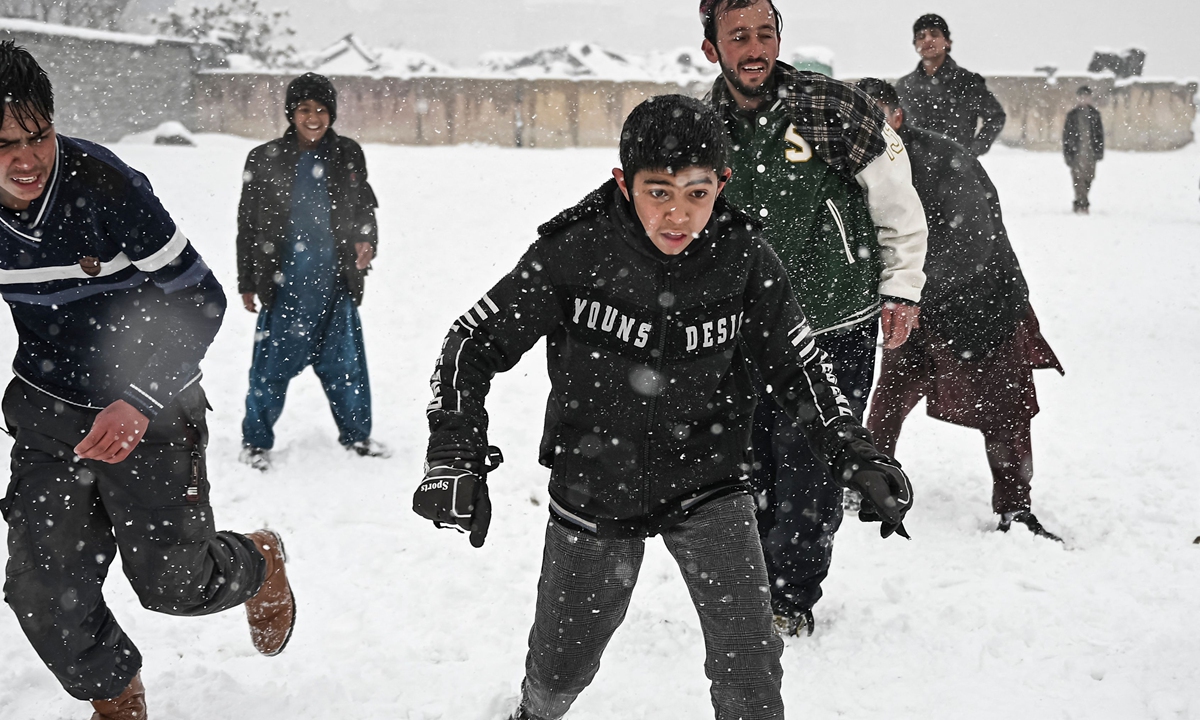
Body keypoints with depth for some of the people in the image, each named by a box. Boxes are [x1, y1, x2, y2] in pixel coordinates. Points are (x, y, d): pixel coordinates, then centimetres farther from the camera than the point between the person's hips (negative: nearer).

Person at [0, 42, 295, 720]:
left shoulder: (110, 189, -25)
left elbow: (202, 300, -18)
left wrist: (139, 403, -27)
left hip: (149, 406, -4)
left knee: (172, 582, 0)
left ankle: (259, 564, 35)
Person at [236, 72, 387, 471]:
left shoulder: (348, 155, 4)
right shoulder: (265, 159, -2)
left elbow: (365, 207, 15)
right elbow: (248, 225, 4)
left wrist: (367, 242, -6)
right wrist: (247, 282, 5)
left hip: (336, 283, 2)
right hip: (284, 284, -2)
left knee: (346, 361, 11)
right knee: (273, 363, 3)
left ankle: (356, 434, 28)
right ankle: (256, 441, 18)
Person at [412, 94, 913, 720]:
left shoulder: (743, 258, -14)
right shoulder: (572, 252, -19)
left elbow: (797, 363, -2)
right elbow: (475, 343, -10)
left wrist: (856, 456, -11)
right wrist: (455, 452, -20)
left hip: (707, 483, 1)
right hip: (595, 486, 0)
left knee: (749, 665, -11)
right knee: (560, 667, 17)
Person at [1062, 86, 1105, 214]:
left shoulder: (1094, 114, 11)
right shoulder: (1072, 115, 5)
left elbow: (1100, 133, 12)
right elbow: (1066, 135, 4)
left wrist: (1099, 151, 5)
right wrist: (1067, 153, -2)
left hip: (1090, 152, 3)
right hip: (1076, 151, -2)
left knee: (1088, 177, 3)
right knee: (1078, 178, -11)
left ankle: (1080, 203, 16)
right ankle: (1082, 205, -14)